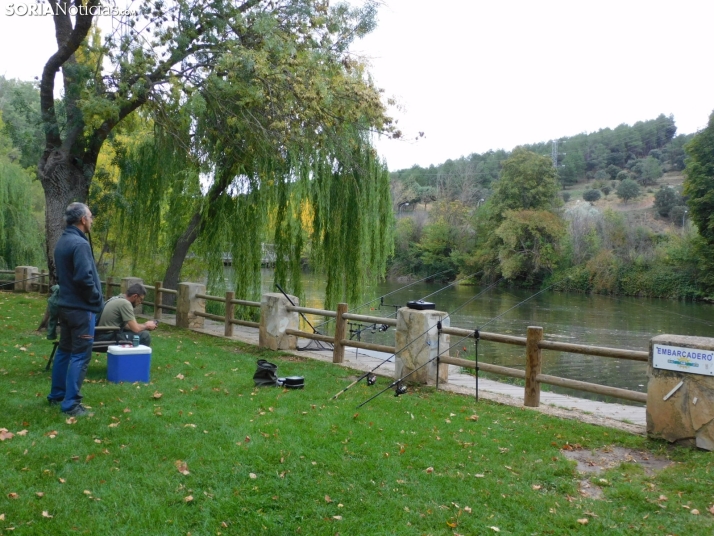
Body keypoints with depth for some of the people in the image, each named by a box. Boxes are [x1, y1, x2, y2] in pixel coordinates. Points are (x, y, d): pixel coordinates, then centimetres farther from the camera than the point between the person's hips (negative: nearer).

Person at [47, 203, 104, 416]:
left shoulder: (62, 241, 11)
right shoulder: (80, 244, -19)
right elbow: (84, 278, -25)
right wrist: (98, 299, -12)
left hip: (66, 305, 10)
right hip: (81, 308, -10)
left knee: (64, 350, 18)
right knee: (80, 356, -4)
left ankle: (57, 395, 28)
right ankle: (71, 404, -1)